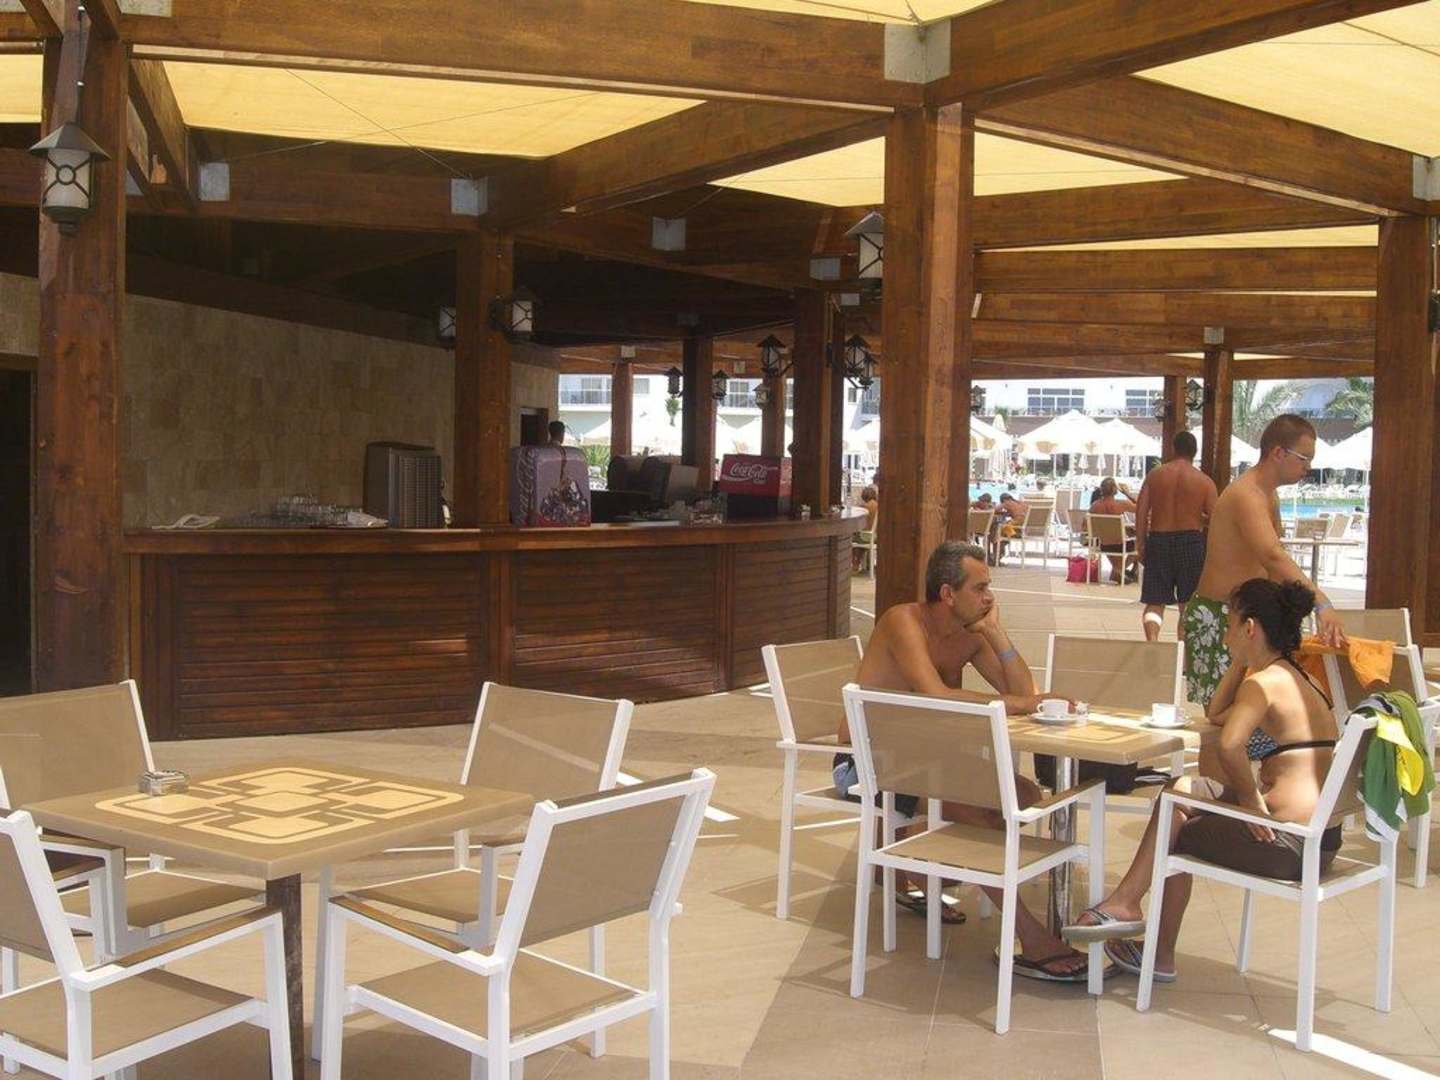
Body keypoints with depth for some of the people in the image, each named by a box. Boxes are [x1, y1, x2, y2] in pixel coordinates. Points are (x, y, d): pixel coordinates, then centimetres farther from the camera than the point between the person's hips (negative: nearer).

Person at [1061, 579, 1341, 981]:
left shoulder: (1264, 681, -14)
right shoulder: (1296, 678, 15)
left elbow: (1229, 745, -33)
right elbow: (1216, 716, 26)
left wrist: (1252, 800, -19)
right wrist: (1240, 662, 19)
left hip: (1288, 842, -9)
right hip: (1321, 838, 9)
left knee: (1175, 835, 12)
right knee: (1183, 790, 16)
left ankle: (1160, 956, 24)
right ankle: (1126, 902, 15)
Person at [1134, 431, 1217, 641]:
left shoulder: (1155, 475, 2)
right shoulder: (1204, 482, -3)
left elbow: (1141, 512, -1)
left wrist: (1140, 545, 4)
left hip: (1159, 540, 1)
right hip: (1191, 542, -1)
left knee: (1155, 602, 5)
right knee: (1188, 604, 11)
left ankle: (1152, 640, -18)